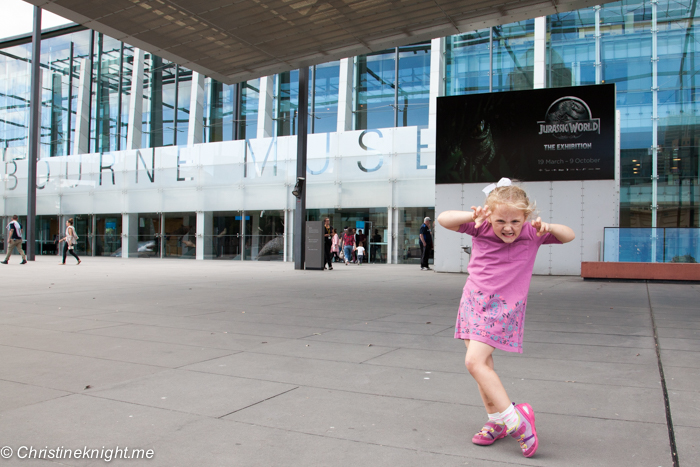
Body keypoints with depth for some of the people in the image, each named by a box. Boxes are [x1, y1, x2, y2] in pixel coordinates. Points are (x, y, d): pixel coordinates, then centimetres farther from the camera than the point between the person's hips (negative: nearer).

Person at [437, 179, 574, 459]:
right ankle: (496, 422, 23)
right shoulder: (481, 229, -4)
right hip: (474, 300, 4)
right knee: (483, 364, 8)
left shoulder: (532, 234, -3)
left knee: (475, 362, -17)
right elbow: (443, 219, -7)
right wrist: (472, 216, -25)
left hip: (503, 308, -4)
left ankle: (514, 420, -9)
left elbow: (569, 236, 5)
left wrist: (548, 228, -16)